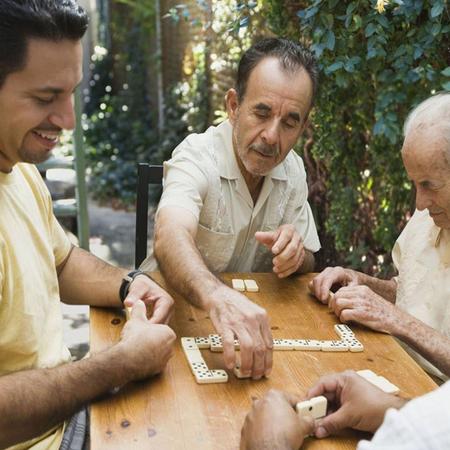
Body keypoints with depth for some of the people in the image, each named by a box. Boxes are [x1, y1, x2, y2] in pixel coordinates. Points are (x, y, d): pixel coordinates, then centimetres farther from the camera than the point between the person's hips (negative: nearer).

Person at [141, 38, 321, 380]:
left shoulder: (293, 169, -1)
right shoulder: (196, 157, -20)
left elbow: (308, 265, 7)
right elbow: (170, 237, -41)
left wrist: (297, 256, -18)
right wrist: (217, 296, -62)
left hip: (252, 315, 5)